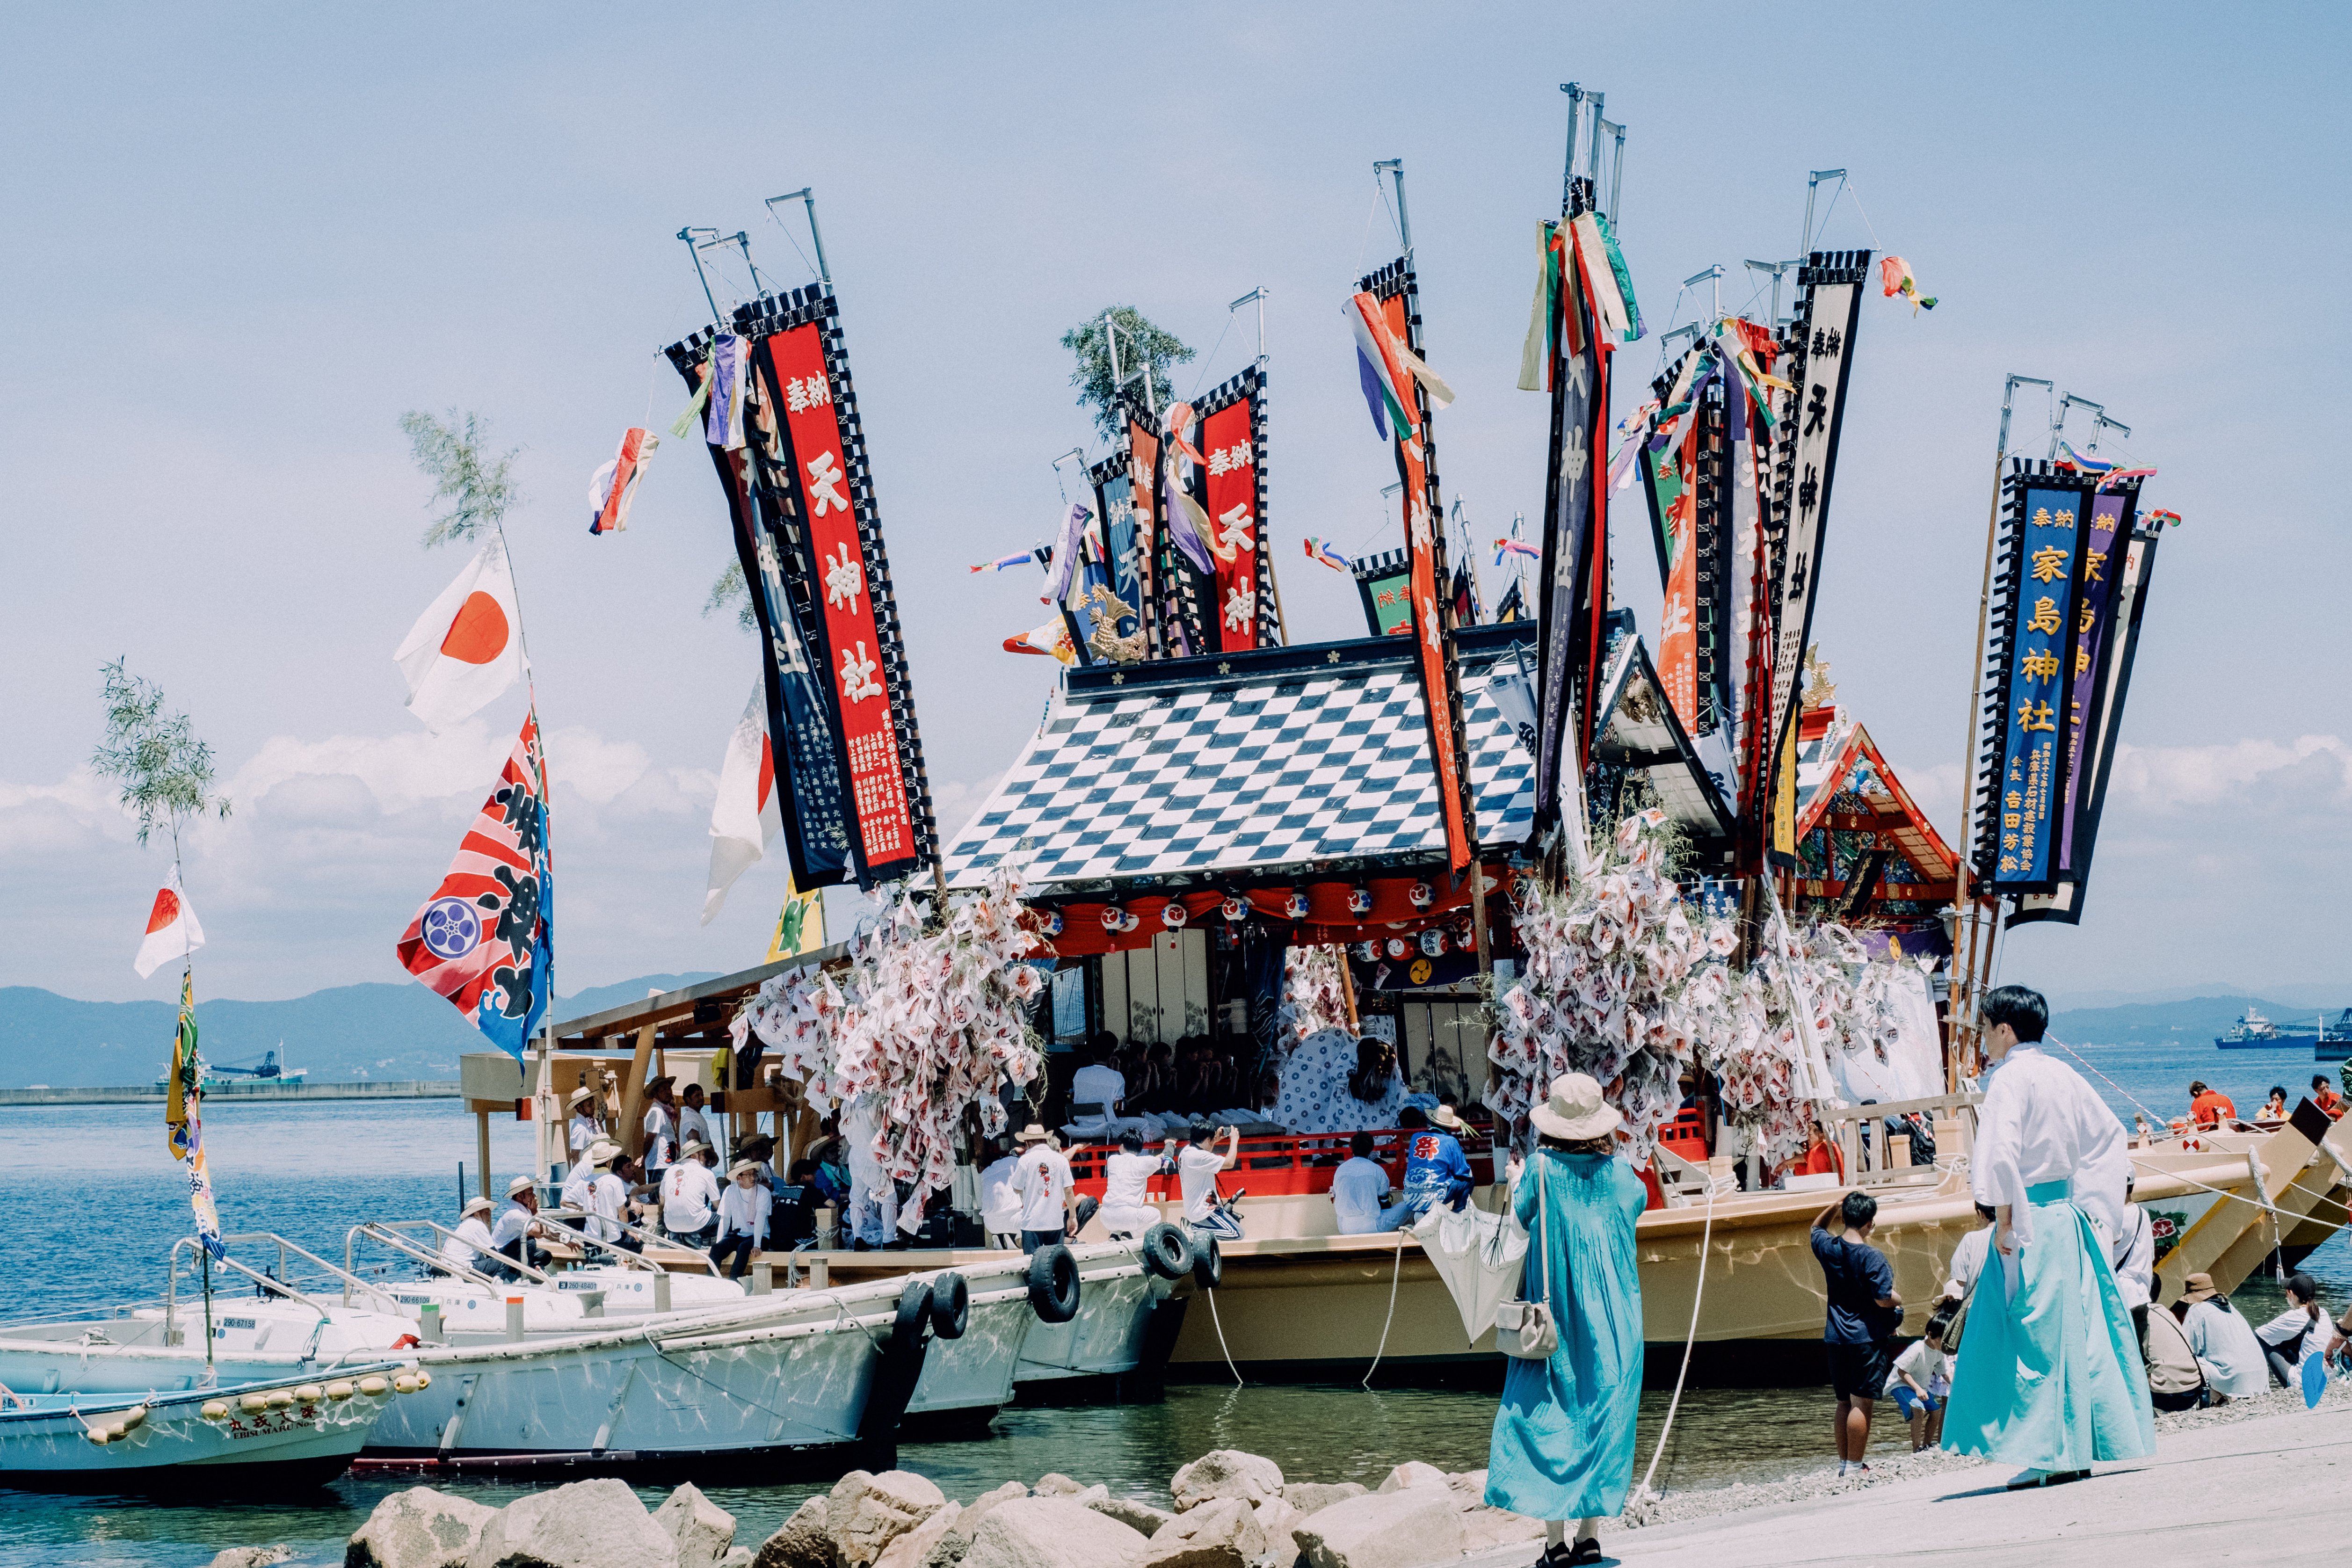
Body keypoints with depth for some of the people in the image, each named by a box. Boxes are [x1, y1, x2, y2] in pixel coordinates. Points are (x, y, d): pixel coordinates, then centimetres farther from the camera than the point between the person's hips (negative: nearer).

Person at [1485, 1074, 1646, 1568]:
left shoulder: (1541, 1168, -10)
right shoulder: (1616, 1172, -1)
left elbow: (1517, 1219, 1)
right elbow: (1640, 1198, 20)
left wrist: (1515, 1184, 18)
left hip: (1554, 1311, -3)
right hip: (1610, 1319, 3)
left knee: (1546, 1417, 1)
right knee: (1600, 1415, 8)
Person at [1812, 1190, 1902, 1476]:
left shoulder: (1828, 1248, 3)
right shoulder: (1872, 1257, -16)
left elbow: (1816, 1229, 27)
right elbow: (1884, 1299, -18)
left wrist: (1835, 1206, 12)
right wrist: (1899, 1300, 4)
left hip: (1836, 1337, 7)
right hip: (1867, 1337, -7)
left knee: (1845, 1403, 15)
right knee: (1861, 1403, -6)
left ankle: (1843, 1463, 20)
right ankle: (1854, 1466, -6)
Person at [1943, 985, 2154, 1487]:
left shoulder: (2010, 1078, -12)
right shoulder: (2064, 1075, 11)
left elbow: (2002, 1154, -23)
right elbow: (2109, 1136, 18)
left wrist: (2004, 1221, -16)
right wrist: (2095, 1209, 18)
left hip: (2030, 1219, -8)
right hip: (2070, 1215, 8)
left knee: (2036, 1334, -3)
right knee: (2078, 1329, 11)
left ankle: (2050, 1456, -2)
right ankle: (2082, 1451, 16)